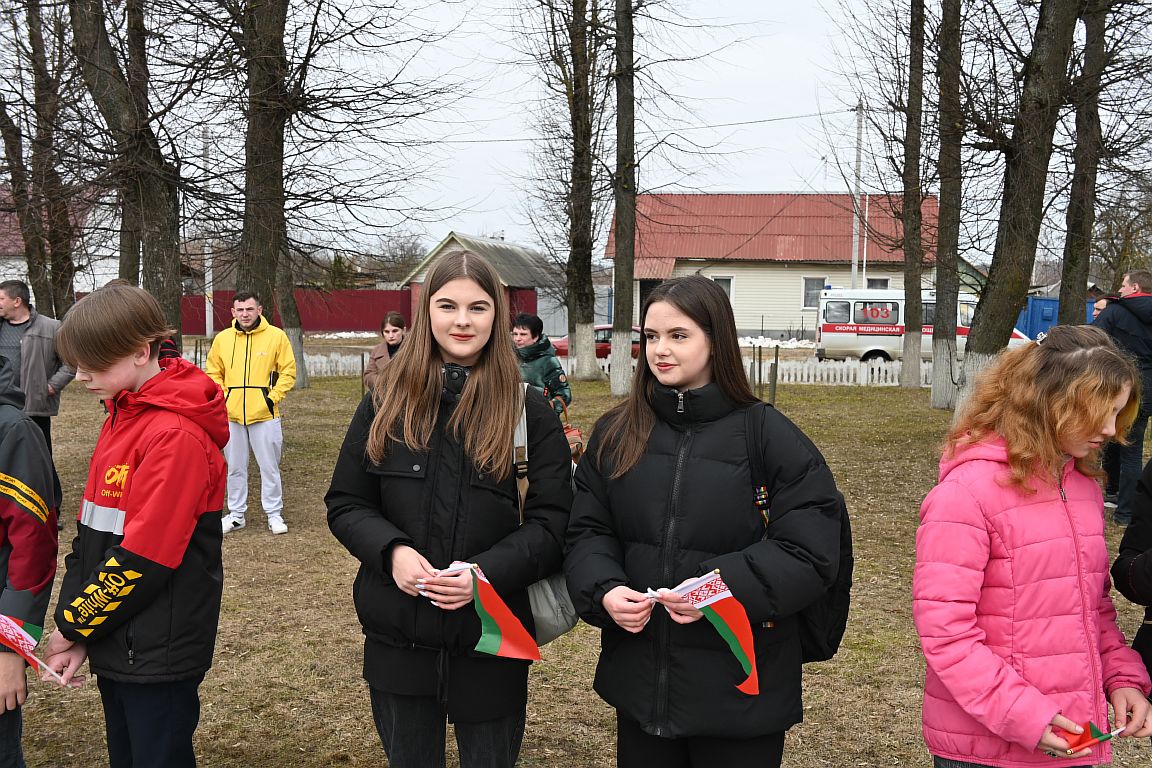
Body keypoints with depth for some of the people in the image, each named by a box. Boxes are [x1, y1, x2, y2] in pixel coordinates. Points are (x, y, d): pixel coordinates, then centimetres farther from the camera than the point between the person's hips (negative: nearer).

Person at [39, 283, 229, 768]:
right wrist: (74, 627, 1)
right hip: (114, 643, 8)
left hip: (159, 653, -8)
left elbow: (142, 557, -22)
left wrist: (75, 625, -9)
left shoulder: (174, 434, -21)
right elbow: (91, 532, 8)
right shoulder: (121, 417, 8)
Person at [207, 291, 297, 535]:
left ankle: (274, 514, 13)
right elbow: (213, 373, 14)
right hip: (231, 415, 3)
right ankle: (237, 514, 21)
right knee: (235, 468, 11)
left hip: (264, 414, -3)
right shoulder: (222, 338, 6)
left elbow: (288, 372, 1)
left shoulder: (276, 336, -2)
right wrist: (222, 397, 1)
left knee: (269, 467, 2)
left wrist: (273, 397, -7)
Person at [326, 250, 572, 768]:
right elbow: (345, 504, 4)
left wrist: (487, 571, -22)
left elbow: (552, 523, -6)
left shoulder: (529, 411, -4)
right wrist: (391, 551, -16)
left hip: (491, 644, -1)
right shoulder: (387, 401, 1)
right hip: (398, 642, 2)